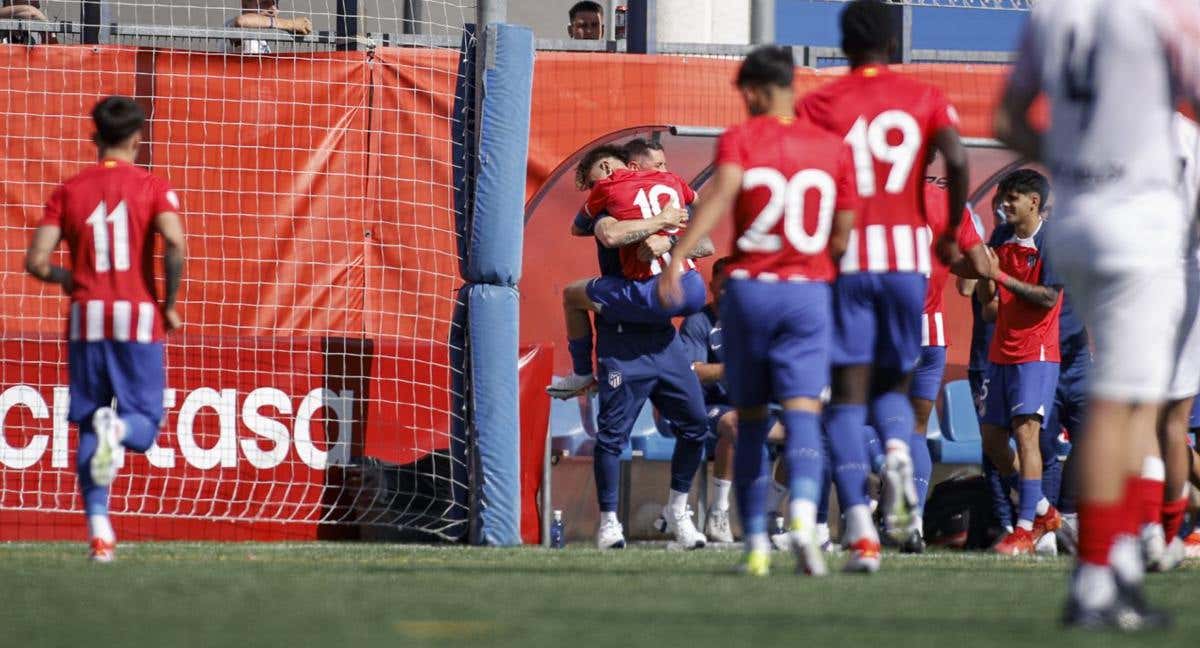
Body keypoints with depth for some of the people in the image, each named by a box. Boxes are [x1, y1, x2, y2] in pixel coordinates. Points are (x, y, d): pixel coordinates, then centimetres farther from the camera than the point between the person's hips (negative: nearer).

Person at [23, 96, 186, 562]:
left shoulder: (68, 191, 5)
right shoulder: (153, 188, 0)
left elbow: (36, 261, -1)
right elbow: (174, 244, -17)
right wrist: (170, 304, -4)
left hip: (87, 316, 2)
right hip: (139, 319, -2)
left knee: (88, 431, 10)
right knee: (144, 426, 6)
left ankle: (98, 526, -2)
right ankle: (118, 427, -30)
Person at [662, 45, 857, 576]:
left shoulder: (740, 139, -1)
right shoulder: (833, 148, 7)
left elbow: (721, 193, -20)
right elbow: (842, 235, 7)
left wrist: (678, 258, -27)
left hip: (748, 289, -1)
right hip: (809, 293, 1)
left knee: (750, 419, 12)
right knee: (802, 413, -8)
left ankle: (756, 544, 13)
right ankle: (803, 512, -35)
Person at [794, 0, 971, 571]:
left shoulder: (819, 105, 4)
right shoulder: (924, 100, 8)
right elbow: (956, 160, -8)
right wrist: (951, 234, 4)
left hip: (843, 257, -1)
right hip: (907, 254, 1)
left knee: (849, 392, 1)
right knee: (893, 381, 18)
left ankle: (858, 524, -14)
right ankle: (897, 448, -17)